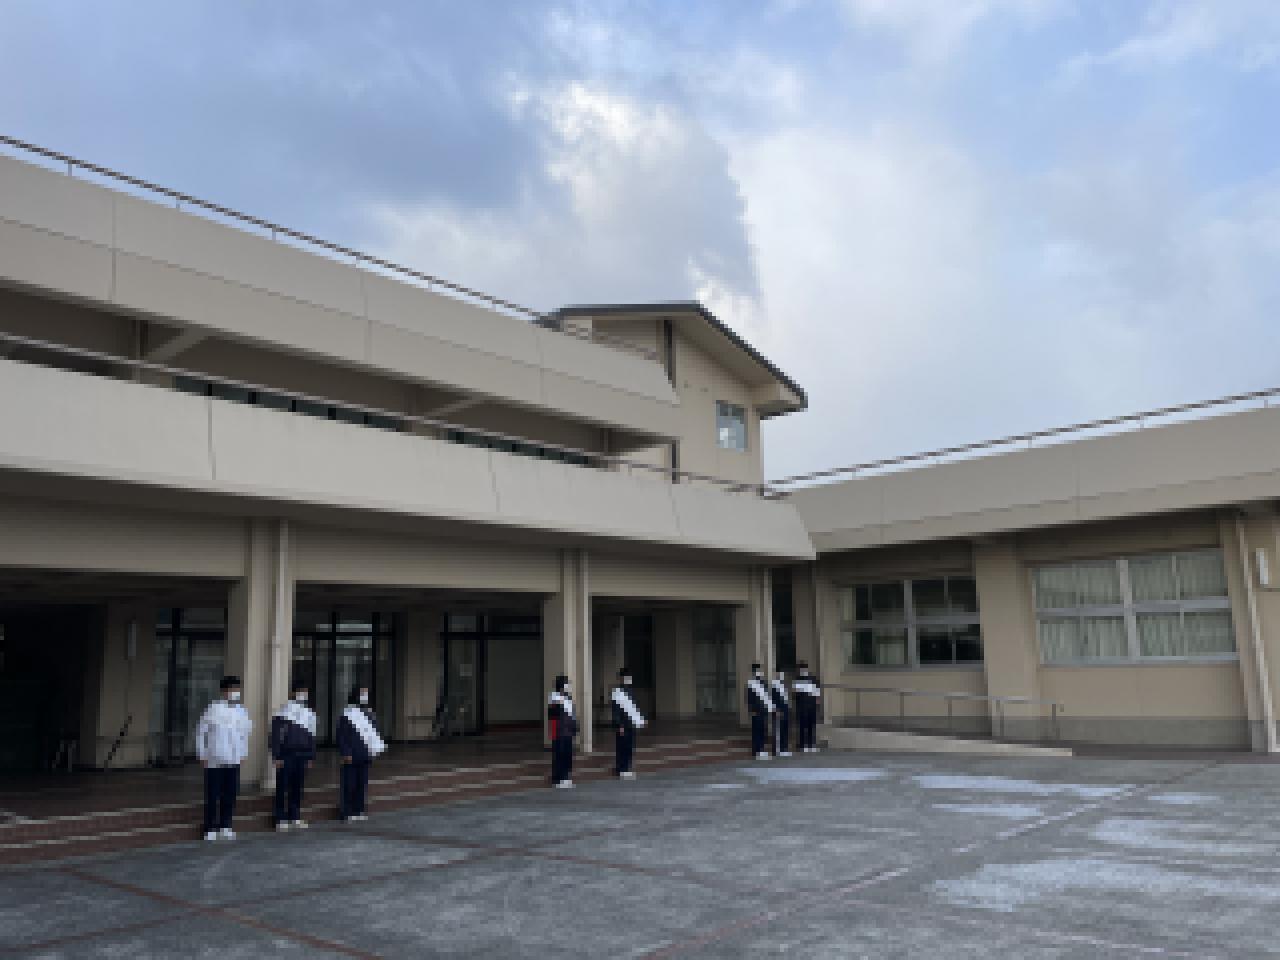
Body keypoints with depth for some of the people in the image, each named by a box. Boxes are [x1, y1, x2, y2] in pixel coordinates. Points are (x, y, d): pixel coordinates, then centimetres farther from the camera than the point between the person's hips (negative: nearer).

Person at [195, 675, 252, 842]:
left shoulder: (241, 711, 4)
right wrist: (202, 756, -5)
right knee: (213, 796, 1)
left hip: (234, 762, 4)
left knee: (230, 795, 7)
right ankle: (210, 830, 12)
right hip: (214, 762, -4)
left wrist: (243, 754, 14)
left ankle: (225, 827, 19)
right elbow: (200, 733, -5)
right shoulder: (213, 710, -10)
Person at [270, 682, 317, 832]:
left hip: (302, 756, 5)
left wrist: (311, 757, 13)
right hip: (286, 755, -5)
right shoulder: (284, 711, -5)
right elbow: (275, 734, -8)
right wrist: (276, 756, -12)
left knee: (297, 787, 9)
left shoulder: (309, 713, 13)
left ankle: (295, 818, 16)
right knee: (283, 788, -1)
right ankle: (281, 820, 5)